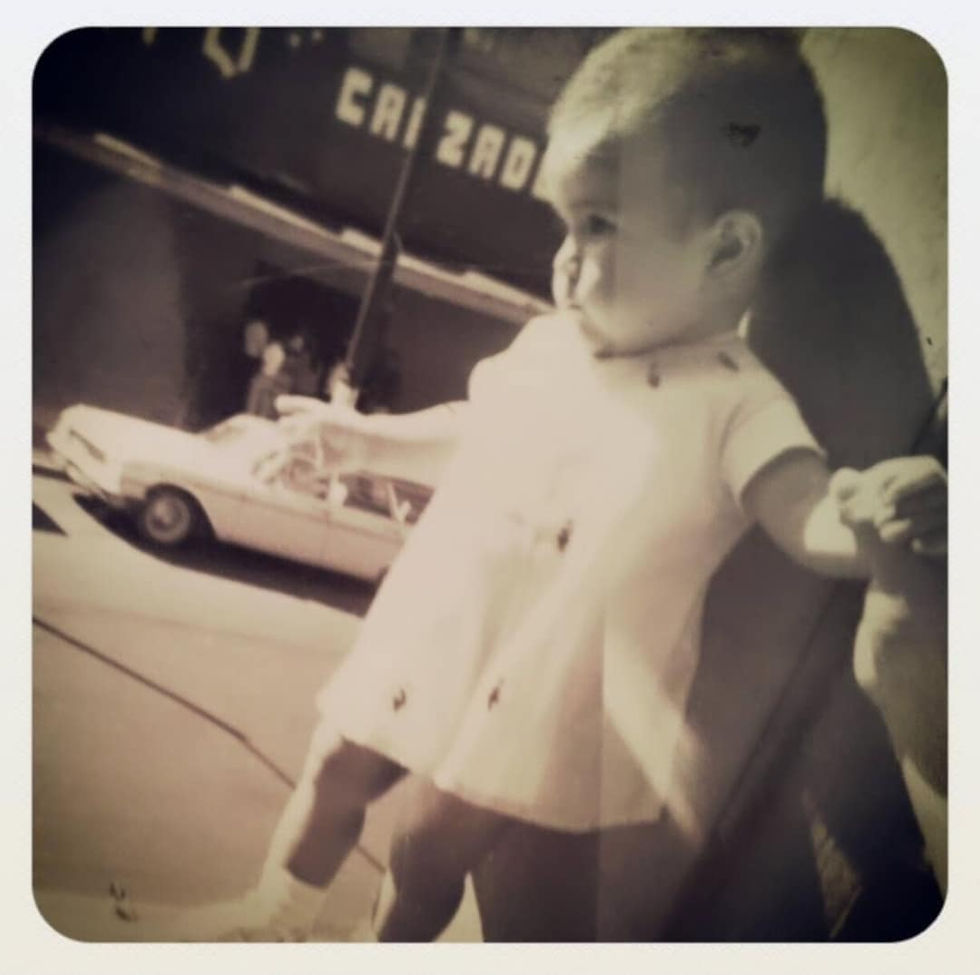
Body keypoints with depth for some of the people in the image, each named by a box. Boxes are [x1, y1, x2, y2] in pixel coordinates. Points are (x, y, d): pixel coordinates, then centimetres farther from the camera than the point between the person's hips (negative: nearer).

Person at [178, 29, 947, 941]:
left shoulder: (734, 404, -19)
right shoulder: (546, 344, 0)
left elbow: (808, 516, -30)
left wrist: (872, 518, -52)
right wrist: (377, 438, 24)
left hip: (532, 698, -5)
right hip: (427, 640, 6)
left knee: (431, 858, 9)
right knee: (334, 776, 20)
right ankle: (269, 917, 47)